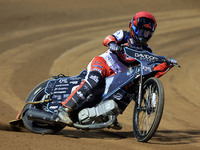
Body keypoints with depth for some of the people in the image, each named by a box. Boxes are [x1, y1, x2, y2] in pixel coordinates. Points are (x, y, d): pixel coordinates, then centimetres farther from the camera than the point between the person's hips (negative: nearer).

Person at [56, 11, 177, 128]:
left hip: (117, 75, 5)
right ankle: (65, 109, -39)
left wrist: (167, 64, -18)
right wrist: (112, 43, -37)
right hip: (102, 62, -5)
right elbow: (107, 39, -14)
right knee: (94, 80, -33)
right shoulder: (125, 36, 3)